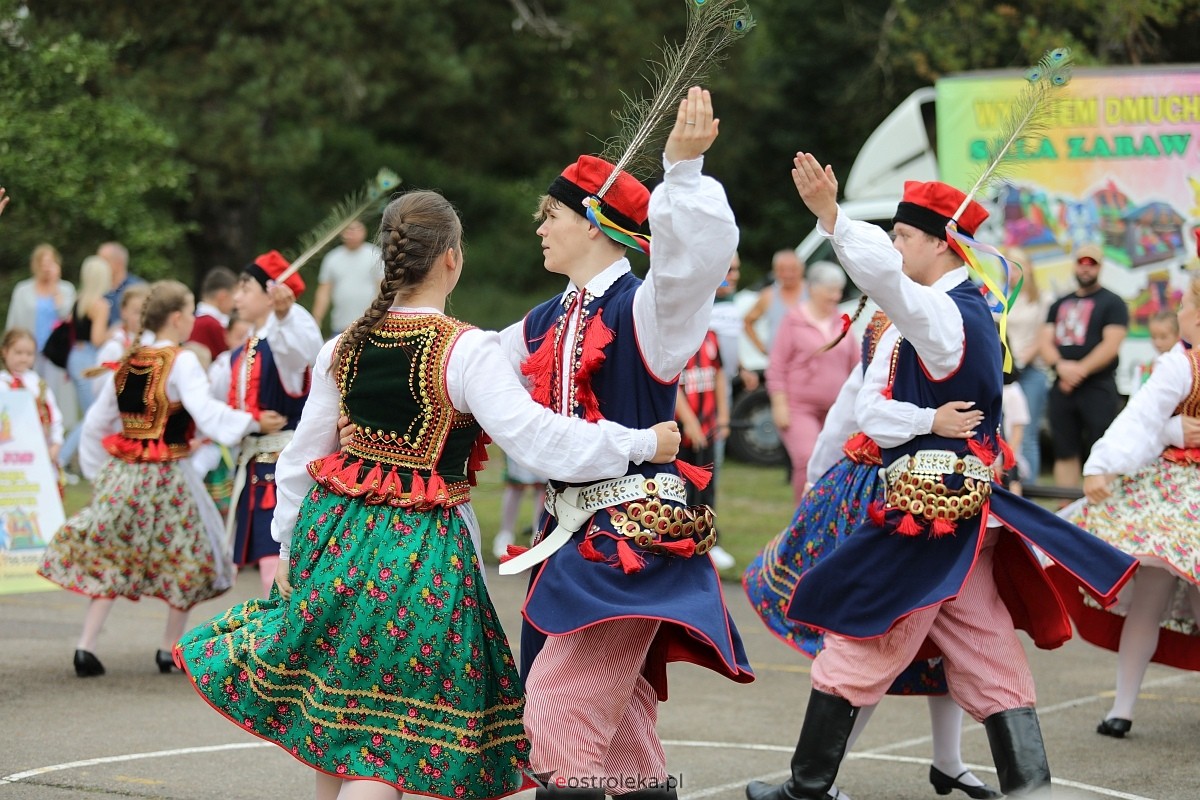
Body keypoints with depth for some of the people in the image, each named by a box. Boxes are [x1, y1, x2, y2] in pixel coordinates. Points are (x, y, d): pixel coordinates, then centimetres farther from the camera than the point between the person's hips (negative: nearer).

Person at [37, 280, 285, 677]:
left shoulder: (128, 362, 8)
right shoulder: (181, 361, -11)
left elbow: (96, 422, 14)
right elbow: (207, 412, -25)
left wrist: (99, 470, 23)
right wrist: (254, 422, -24)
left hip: (121, 474, 6)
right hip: (164, 478, -6)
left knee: (108, 558, 9)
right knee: (184, 557, 10)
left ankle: (86, 647, 0)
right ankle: (170, 648, 15)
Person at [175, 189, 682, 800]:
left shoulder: (345, 346, 4)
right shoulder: (467, 351, -13)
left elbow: (300, 458, 11)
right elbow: (539, 438, -18)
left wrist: (288, 546, 23)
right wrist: (645, 443, -10)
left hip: (334, 535, 6)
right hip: (421, 548, -6)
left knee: (333, 721, 19)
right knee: (382, 741, -2)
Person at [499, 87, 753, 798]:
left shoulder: (643, 308, -11)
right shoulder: (546, 325, 13)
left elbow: (702, 252, -30)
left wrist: (684, 167, -39)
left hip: (635, 536, -8)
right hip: (575, 532, 9)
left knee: (561, 704, -15)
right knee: (617, 719, 15)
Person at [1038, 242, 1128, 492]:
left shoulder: (1112, 303, 3)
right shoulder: (1060, 305, 19)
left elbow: (1111, 344, -9)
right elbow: (1045, 342, 9)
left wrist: (1081, 370, -17)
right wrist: (1060, 366, -12)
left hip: (1098, 389, -5)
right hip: (1062, 388, 6)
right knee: (1065, 454, 7)